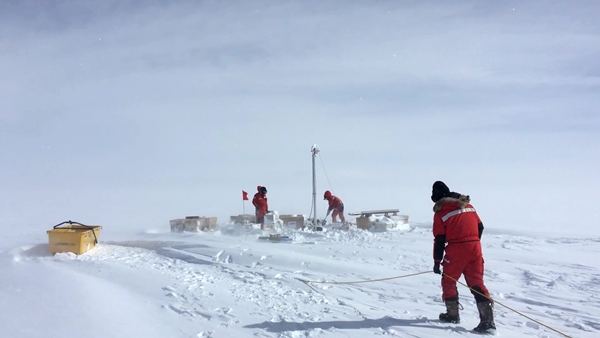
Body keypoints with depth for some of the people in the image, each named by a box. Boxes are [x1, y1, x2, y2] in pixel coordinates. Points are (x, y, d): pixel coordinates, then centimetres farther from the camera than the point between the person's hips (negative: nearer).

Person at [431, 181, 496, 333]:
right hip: (475, 248, 5)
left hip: (456, 250, -5)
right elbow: (480, 227, 16)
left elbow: (439, 239, -5)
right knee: (477, 283, 6)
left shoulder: (441, 212, -2)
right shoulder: (468, 205, 14)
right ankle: (487, 319, -4)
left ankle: (452, 314, 22)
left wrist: (437, 261, 1)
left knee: (448, 281, 15)